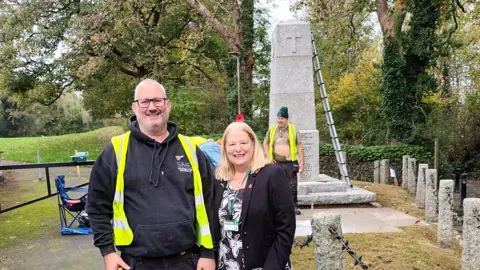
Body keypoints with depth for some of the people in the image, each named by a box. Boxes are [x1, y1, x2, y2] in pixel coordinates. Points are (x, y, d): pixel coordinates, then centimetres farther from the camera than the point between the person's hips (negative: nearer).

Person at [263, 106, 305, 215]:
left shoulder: (293, 129, 1)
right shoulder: (272, 129, 6)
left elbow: (299, 146, 0)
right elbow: (265, 143, 16)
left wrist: (301, 162, -5)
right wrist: (269, 157, 4)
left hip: (290, 163, -1)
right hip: (276, 163, 2)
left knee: (292, 186, 5)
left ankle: (294, 207, 15)